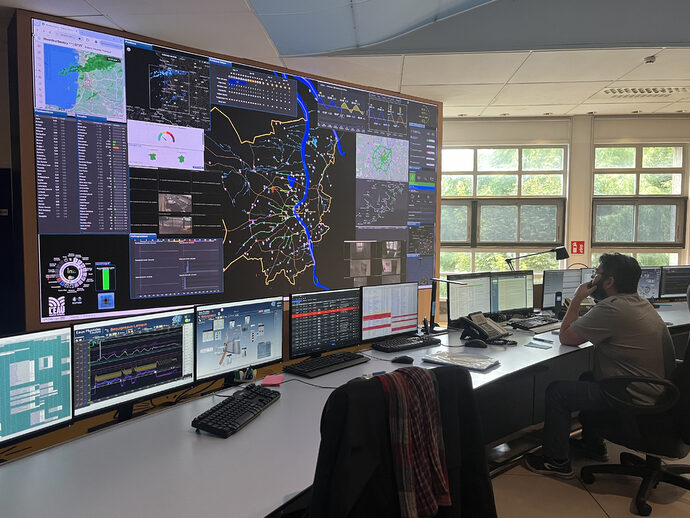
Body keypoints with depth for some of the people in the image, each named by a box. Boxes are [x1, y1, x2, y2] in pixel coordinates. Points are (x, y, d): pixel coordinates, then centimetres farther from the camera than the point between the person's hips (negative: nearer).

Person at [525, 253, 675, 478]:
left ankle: (556, 461, 10)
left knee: (556, 390, -2)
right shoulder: (641, 303, 8)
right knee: (587, 379, 28)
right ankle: (592, 444, 37)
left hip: (635, 402, -10)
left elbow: (566, 337, -14)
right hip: (656, 395, 10)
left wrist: (576, 300, -6)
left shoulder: (611, 308, -24)